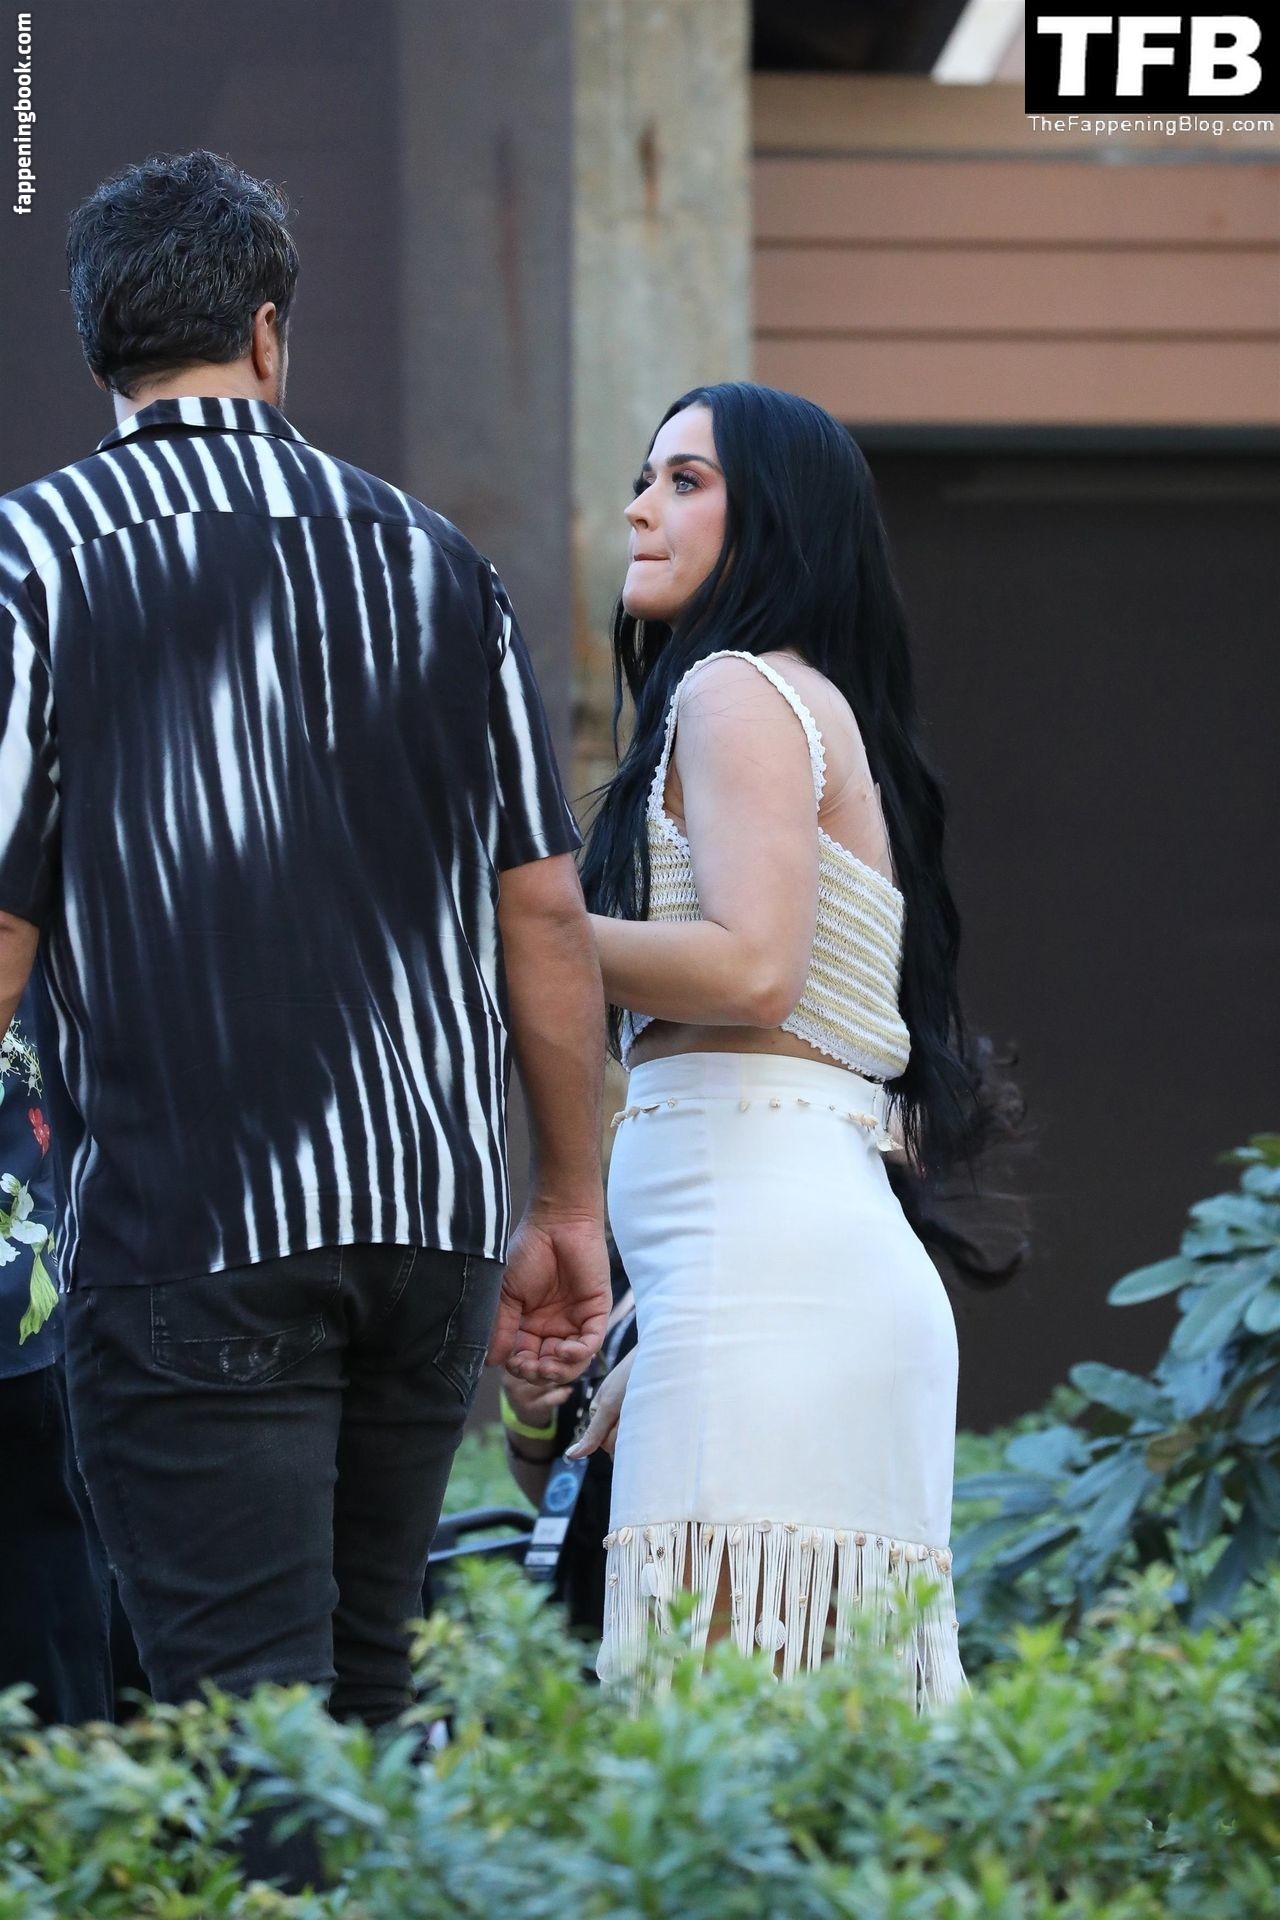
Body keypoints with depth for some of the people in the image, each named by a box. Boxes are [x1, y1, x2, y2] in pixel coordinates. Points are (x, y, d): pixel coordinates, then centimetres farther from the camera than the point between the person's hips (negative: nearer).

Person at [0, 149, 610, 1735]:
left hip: (181, 1233, -4)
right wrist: (568, 1207, 17)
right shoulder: (429, 560, 10)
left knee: (251, 1706, -6)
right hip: (430, 1214, 4)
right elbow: (545, 908, 10)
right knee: (364, 1682, 15)